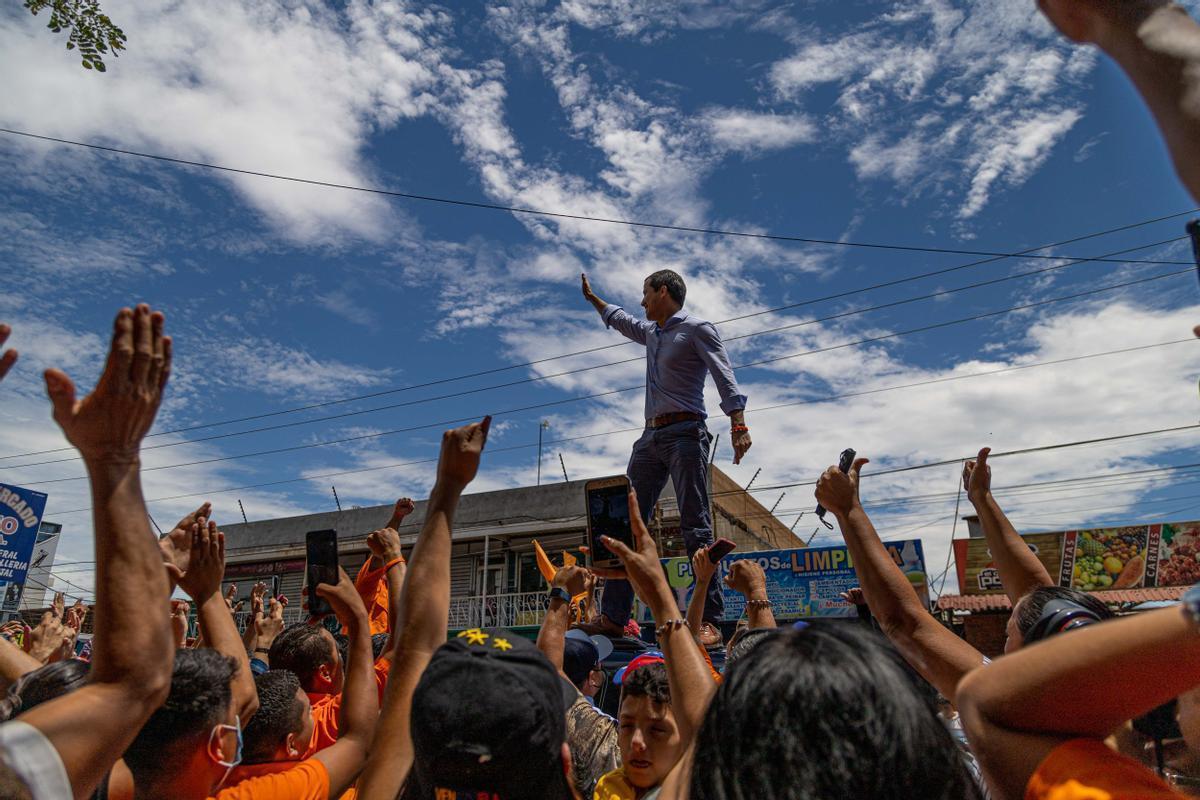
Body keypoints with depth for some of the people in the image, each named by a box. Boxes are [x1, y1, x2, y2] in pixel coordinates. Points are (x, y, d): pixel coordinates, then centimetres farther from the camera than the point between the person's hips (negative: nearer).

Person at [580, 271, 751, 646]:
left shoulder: (697, 329, 0)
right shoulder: (651, 332, 24)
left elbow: (724, 376, -11)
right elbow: (620, 320, 46)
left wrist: (738, 424, -25)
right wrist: (592, 297, 56)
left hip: (685, 433, -8)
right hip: (650, 437, 8)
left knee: (696, 527, -12)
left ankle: (710, 621, -12)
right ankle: (613, 616, 3)